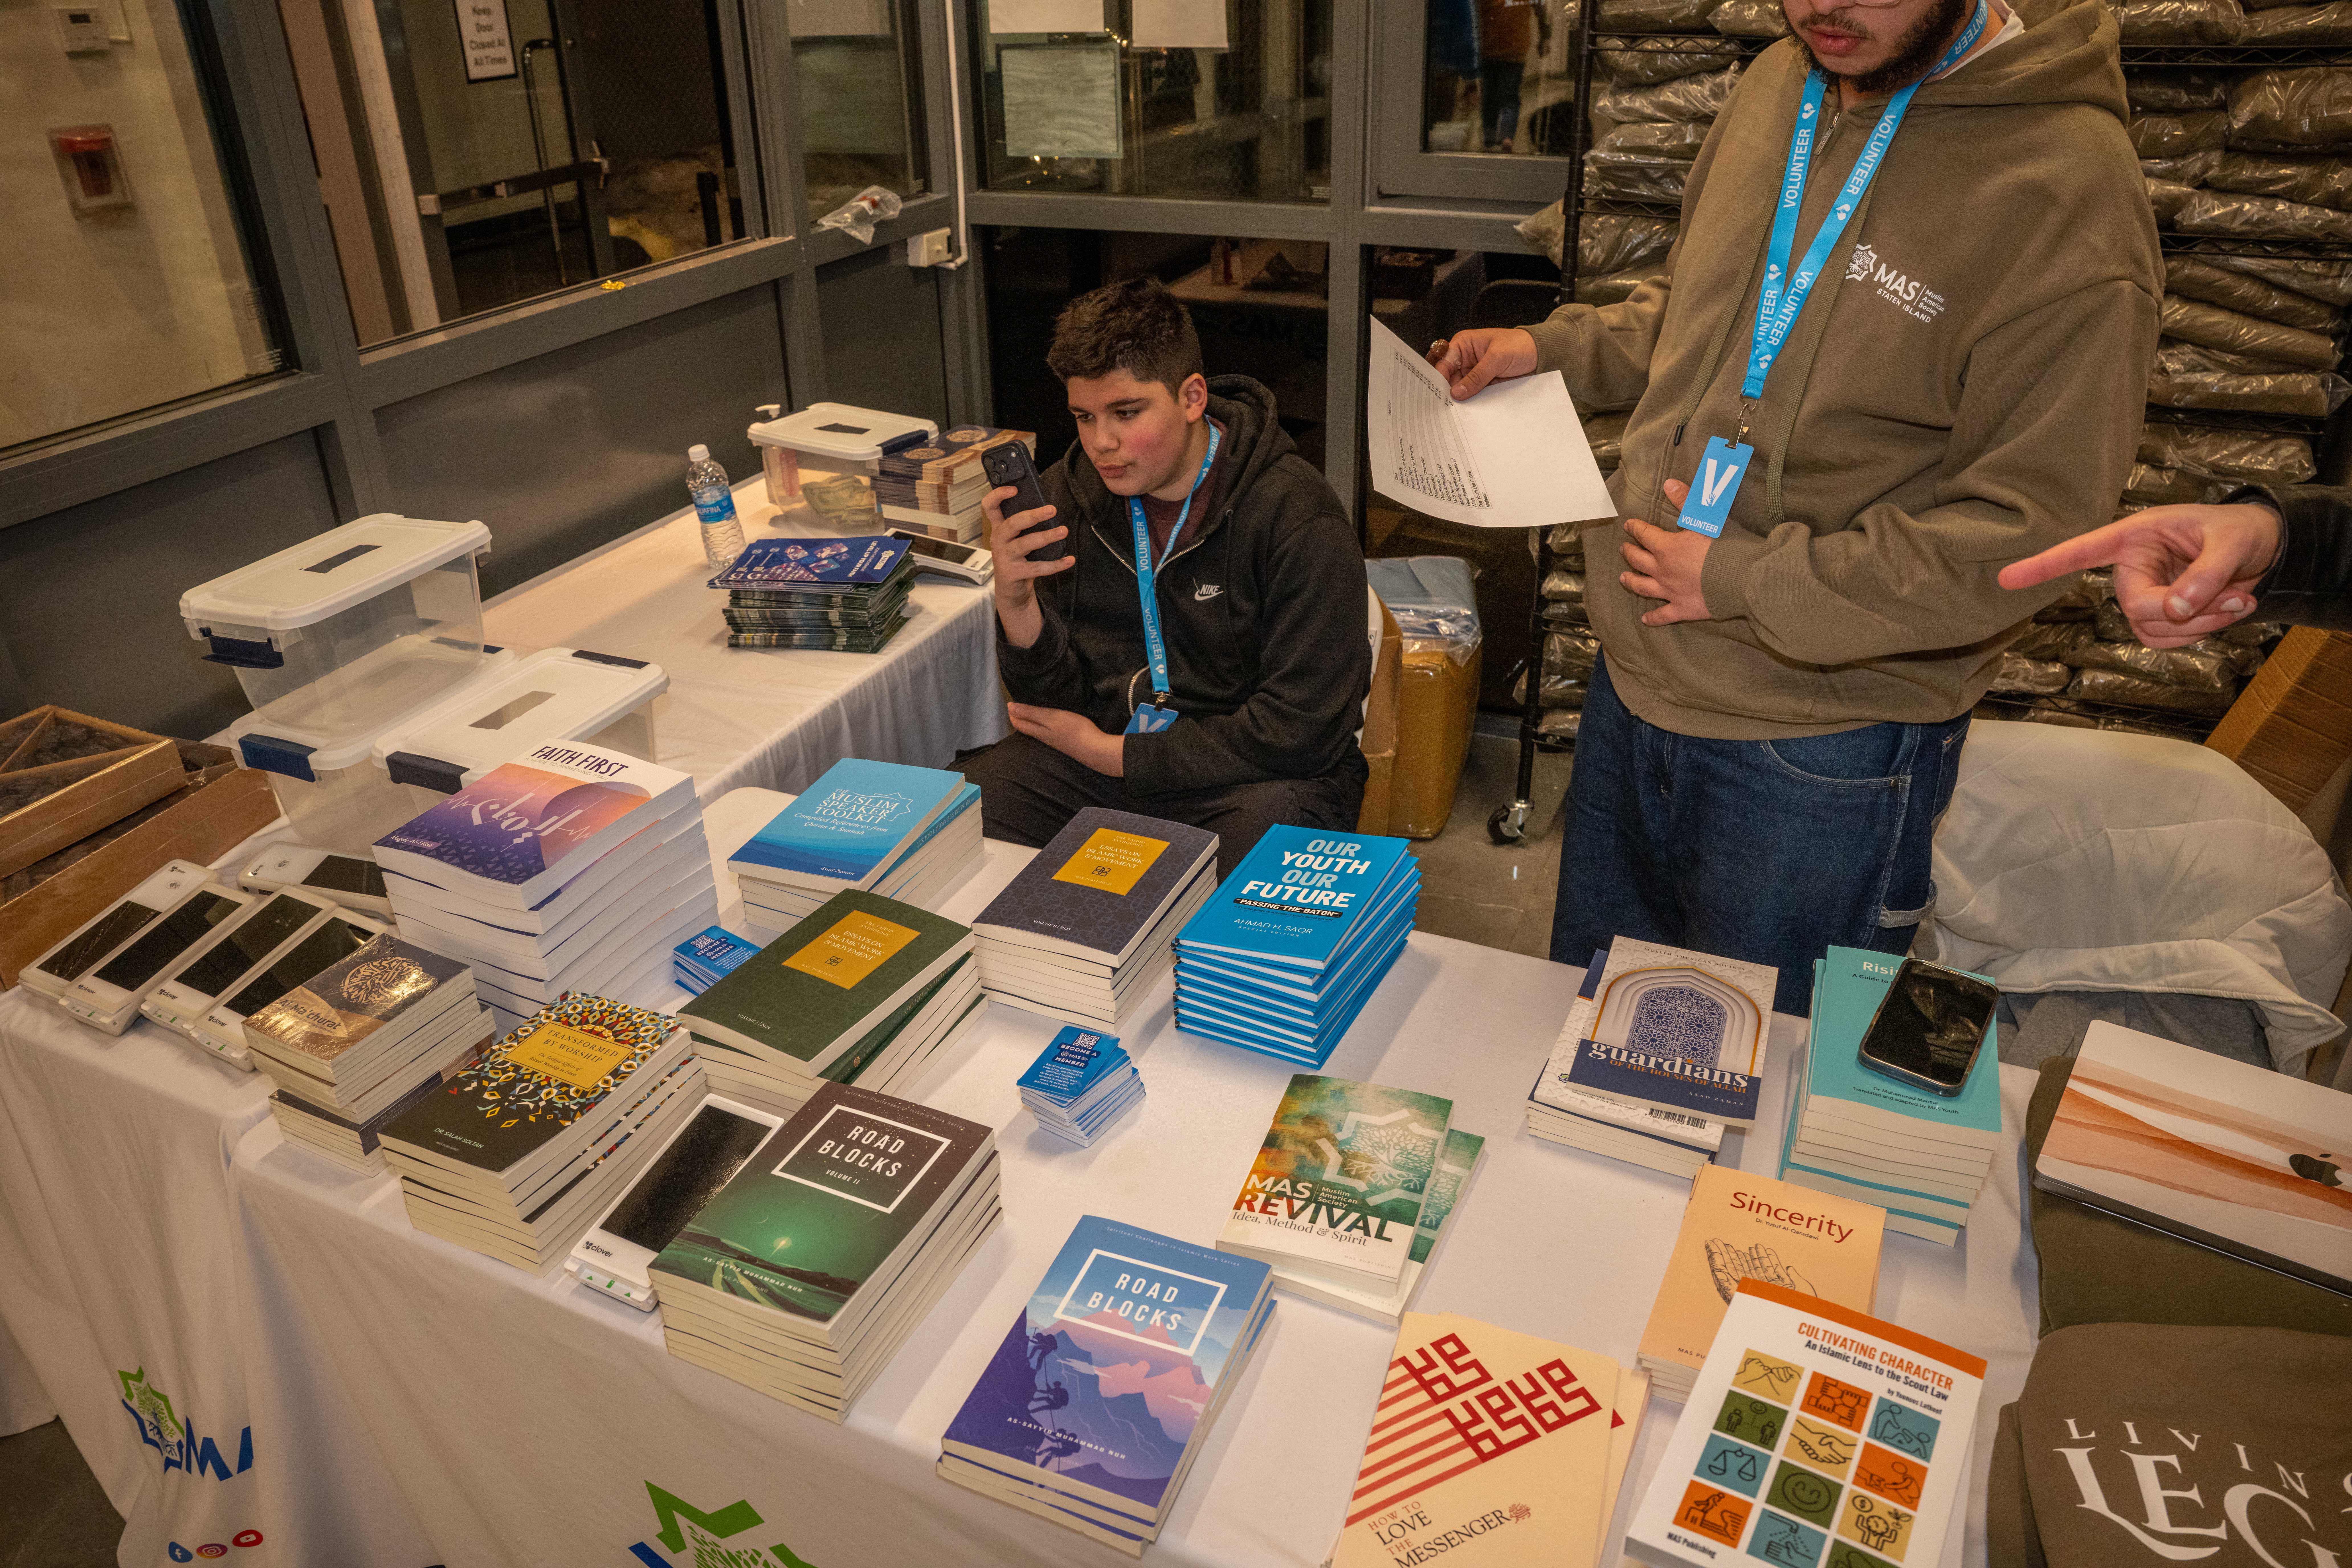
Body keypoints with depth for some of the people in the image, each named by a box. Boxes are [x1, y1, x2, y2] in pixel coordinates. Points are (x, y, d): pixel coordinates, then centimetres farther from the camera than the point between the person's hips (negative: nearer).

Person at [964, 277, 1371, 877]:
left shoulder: (1297, 518, -17)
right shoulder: (1070, 494, 0)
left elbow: (1302, 732, -17)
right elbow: (1058, 698, 3)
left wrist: (1113, 754, -13)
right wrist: (1016, 602, -20)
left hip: (1252, 777, -4)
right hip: (1099, 750, 4)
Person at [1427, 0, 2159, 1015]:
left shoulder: (2066, 189, -19)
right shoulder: (1778, 86, 3)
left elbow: (2027, 531, -20)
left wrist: (1745, 581, -19)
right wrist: (1553, 349, 5)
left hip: (1823, 743, -6)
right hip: (1635, 675, 7)